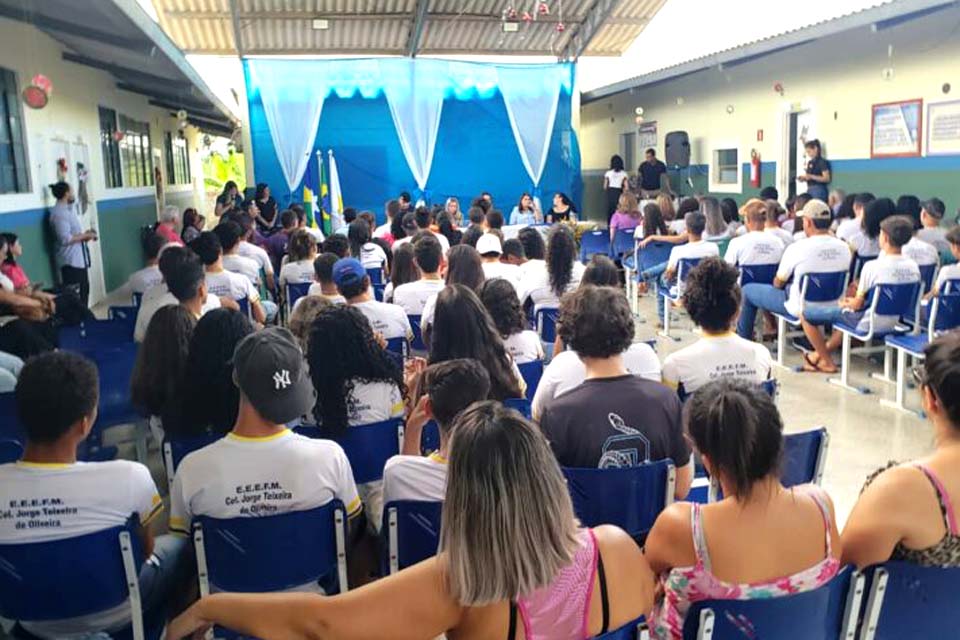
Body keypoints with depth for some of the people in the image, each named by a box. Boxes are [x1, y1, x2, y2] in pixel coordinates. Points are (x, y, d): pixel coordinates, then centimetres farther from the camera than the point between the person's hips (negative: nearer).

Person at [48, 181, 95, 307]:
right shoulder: (59, 213, -17)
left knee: (84, 289, 16)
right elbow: (65, 239, -24)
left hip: (78, 259, 10)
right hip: (71, 260, -10)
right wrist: (85, 236, -14)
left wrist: (85, 235, 8)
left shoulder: (67, 209, 15)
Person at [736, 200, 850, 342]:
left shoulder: (797, 248, -22)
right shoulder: (844, 247, -7)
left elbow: (778, 283, -9)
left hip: (802, 308, -6)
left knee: (748, 290, 10)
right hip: (834, 307, 6)